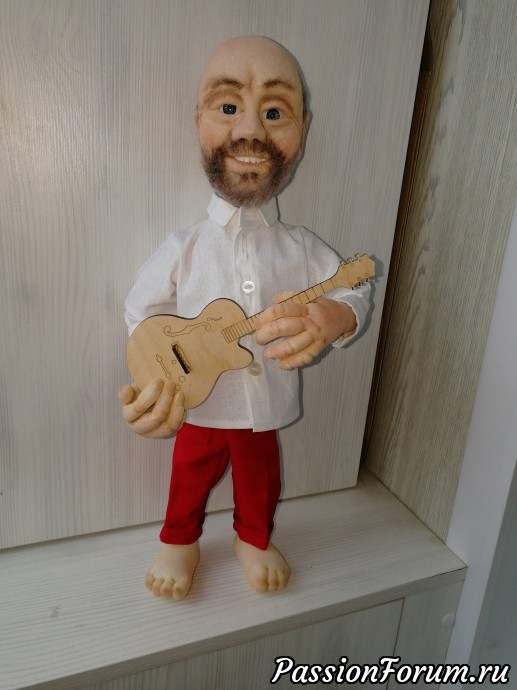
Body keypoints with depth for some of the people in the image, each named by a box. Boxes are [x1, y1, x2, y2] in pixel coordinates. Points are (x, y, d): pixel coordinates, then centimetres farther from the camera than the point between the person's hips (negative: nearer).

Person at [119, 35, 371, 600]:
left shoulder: (302, 249, -12)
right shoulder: (183, 250, -16)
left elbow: (356, 292, -8)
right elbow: (144, 314, -7)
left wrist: (332, 317, -31)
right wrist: (152, 385, -22)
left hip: (266, 412, 2)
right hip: (197, 411, -1)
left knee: (260, 481, 25)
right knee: (190, 481, 23)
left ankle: (254, 541, 56)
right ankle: (179, 543, 53)